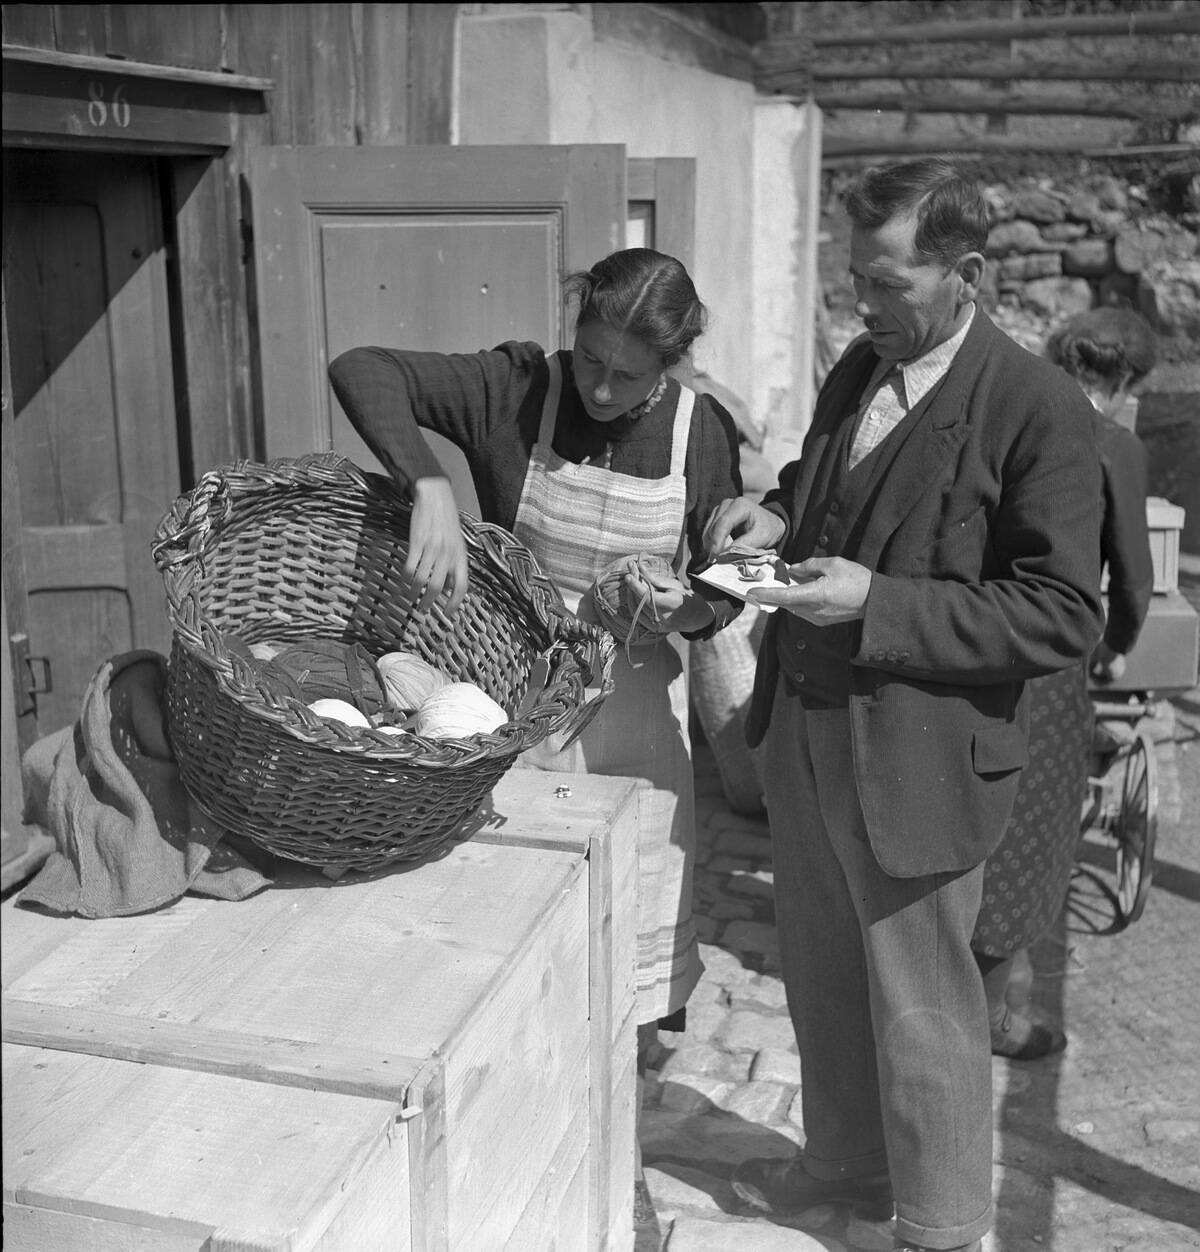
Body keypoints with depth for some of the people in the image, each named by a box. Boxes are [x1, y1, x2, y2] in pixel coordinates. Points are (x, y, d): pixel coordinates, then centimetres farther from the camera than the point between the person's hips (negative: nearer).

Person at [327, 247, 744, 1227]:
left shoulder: (702, 431, -6)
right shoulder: (516, 387, -12)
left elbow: (723, 591, 1)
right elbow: (361, 370, -21)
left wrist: (686, 604, -22)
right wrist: (429, 486, -37)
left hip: (633, 715, 2)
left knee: (628, 962, 13)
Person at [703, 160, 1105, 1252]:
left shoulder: (1035, 407, -17)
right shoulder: (859, 368, 6)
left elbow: (1065, 618, -19)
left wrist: (877, 604, -24)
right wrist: (779, 514, -1)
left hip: (918, 760, -7)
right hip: (805, 730, 7)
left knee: (921, 1010, 9)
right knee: (821, 977, 22)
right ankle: (845, 1162, 46)